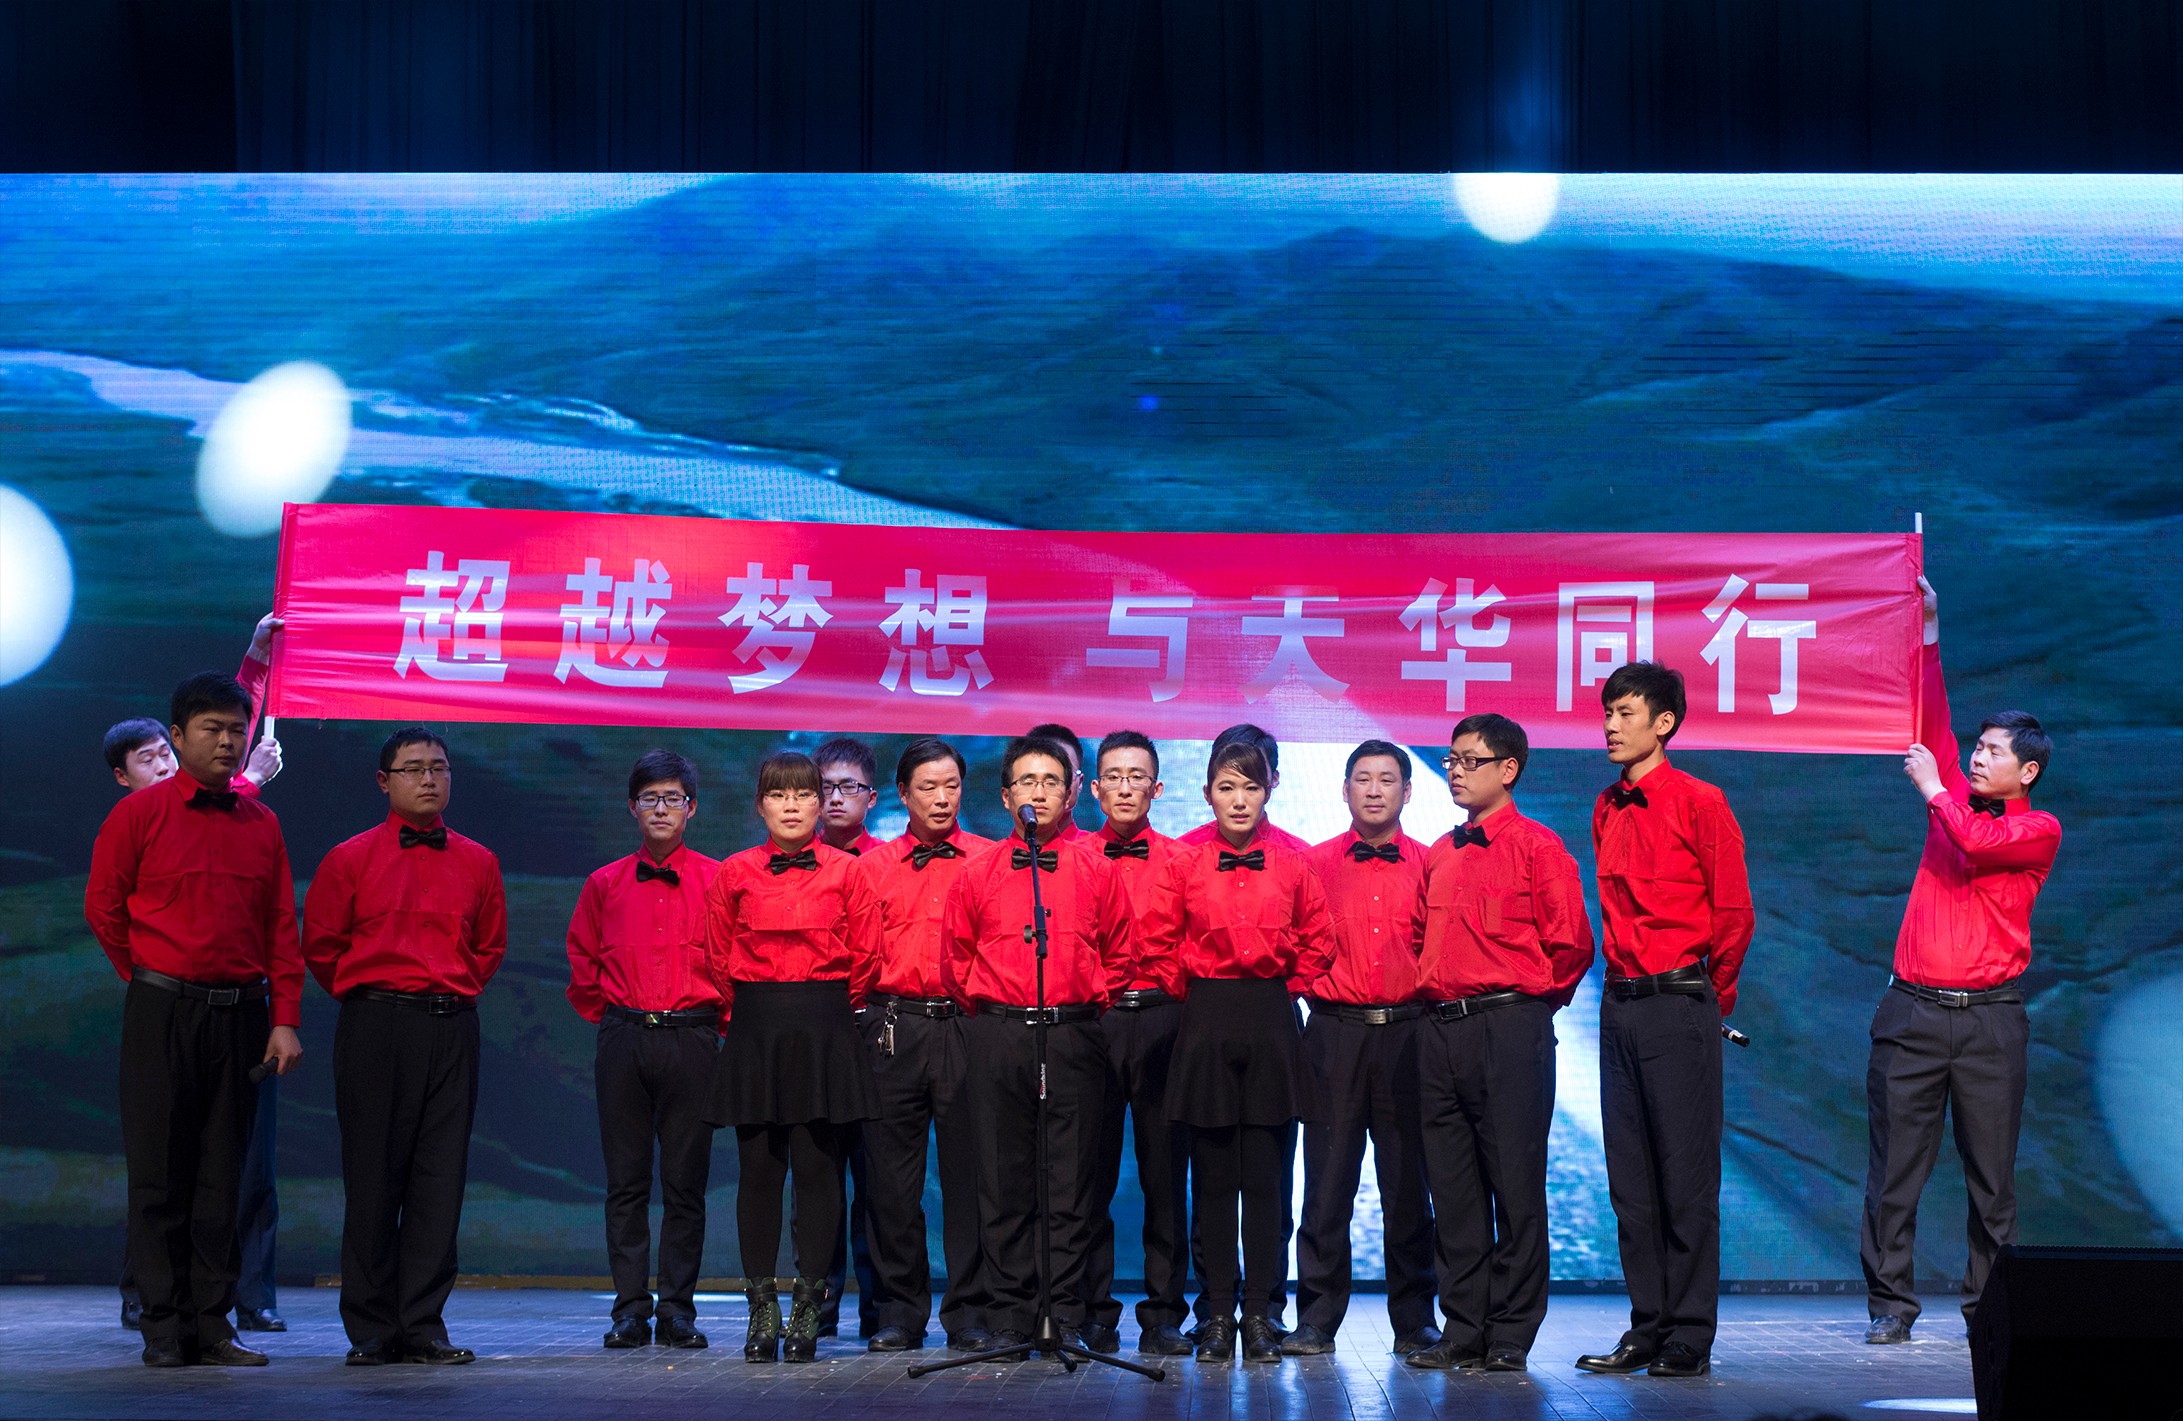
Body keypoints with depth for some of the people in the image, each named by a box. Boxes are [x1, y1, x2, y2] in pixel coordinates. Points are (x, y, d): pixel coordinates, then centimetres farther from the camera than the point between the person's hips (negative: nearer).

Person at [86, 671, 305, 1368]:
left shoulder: (262, 825, 10)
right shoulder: (139, 814, 0)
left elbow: (282, 927, 9)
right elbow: (103, 908, 4)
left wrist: (284, 1018, 1)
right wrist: (151, 982, 6)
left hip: (241, 1014, 3)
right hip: (161, 1014, -3)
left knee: (224, 1174, 5)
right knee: (160, 1173, -1)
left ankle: (214, 1324, 9)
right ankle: (164, 1328, 4)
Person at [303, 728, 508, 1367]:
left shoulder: (477, 863, 11)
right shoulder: (350, 859, 3)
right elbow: (321, 945, 8)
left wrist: (452, 994, 13)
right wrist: (368, 999, 9)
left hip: (452, 1029, 3)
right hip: (374, 1027, -2)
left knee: (441, 1178, 1)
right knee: (373, 1177, -1)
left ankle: (425, 1326, 7)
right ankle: (372, 1331, 6)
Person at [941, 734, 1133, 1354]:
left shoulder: (1095, 872, 7)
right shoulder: (977, 874, 7)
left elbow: (1119, 956, 14)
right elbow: (956, 957, 15)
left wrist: (1088, 1004, 8)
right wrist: (985, 1010, 11)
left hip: (1072, 1036, 0)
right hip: (996, 1036, 1)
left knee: (1072, 1182, 0)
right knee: (1003, 1182, 3)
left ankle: (1068, 1317, 7)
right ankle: (1008, 1318, 10)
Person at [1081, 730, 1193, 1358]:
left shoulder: (1181, 861, 9)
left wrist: (1183, 997, -5)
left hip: (1162, 1018, 0)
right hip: (1087, 1019, 0)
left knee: (1165, 1170, 1)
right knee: (1092, 1171, 3)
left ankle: (1164, 1315, 9)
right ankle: (1094, 1312, 11)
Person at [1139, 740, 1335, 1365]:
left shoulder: (1293, 862, 3)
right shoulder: (1183, 863, 1)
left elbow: (1316, 943, 10)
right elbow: (1157, 943, 5)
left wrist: (1284, 992, 4)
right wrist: (1193, 995, 5)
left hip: (1272, 1025, 0)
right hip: (1207, 1025, 0)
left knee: (1265, 1176, 2)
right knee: (1213, 1177, 4)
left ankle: (1260, 1314, 8)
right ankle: (1217, 1313, 11)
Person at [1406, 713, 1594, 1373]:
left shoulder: (1537, 846, -3)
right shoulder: (1439, 854, 17)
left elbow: (1570, 943, -5)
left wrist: (1532, 999, 4)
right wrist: (1436, 994, 14)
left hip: (1509, 1029, -6)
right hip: (1440, 1028, 7)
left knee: (1514, 1186, -3)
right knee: (1453, 1188, 8)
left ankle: (1511, 1336, 3)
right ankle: (1463, 1330, 14)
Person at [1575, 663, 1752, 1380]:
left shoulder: (1700, 803, -6)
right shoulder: (1607, 811, 13)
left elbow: (1733, 911, -3)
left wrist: (1708, 996, 5)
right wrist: (1627, 981, 15)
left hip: (1680, 1005, -6)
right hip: (1620, 1006, 6)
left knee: (1686, 1177, -3)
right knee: (1630, 1179, 8)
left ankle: (1690, 1340, 2)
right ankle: (1647, 1328, 16)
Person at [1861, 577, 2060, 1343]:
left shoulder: (2039, 831, 2)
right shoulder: (1954, 797, 14)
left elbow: (1978, 844, -16)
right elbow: (1933, 718, 12)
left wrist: (1932, 788, -3)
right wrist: (1929, 630, 9)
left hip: (1989, 1018, -3)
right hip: (1913, 1011, 3)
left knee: (1991, 1173, 1)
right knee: (1896, 1167, 0)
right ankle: (1891, 1303, 3)